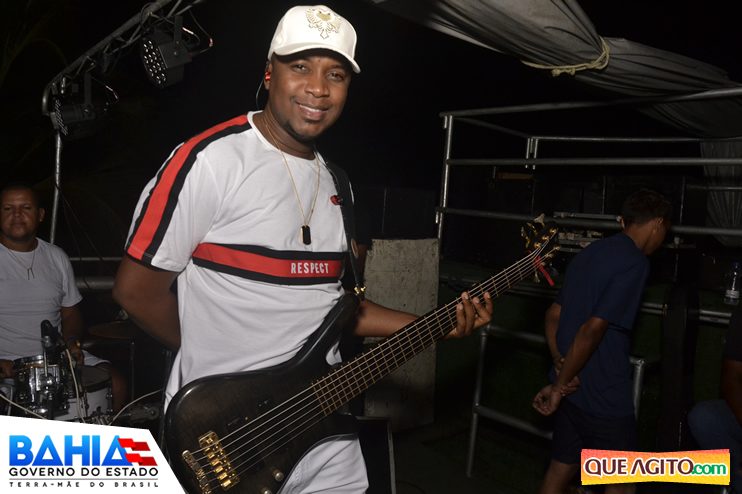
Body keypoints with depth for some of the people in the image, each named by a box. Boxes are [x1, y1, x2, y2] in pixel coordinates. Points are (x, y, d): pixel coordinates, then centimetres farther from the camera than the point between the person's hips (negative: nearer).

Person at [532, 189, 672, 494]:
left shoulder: (587, 254, 11)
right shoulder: (635, 262, -15)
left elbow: (553, 316, 11)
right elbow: (593, 329, -22)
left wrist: (560, 363, -1)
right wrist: (560, 387, -15)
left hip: (572, 389, 8)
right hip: (604, 396, -8)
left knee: (561, 469, 17)